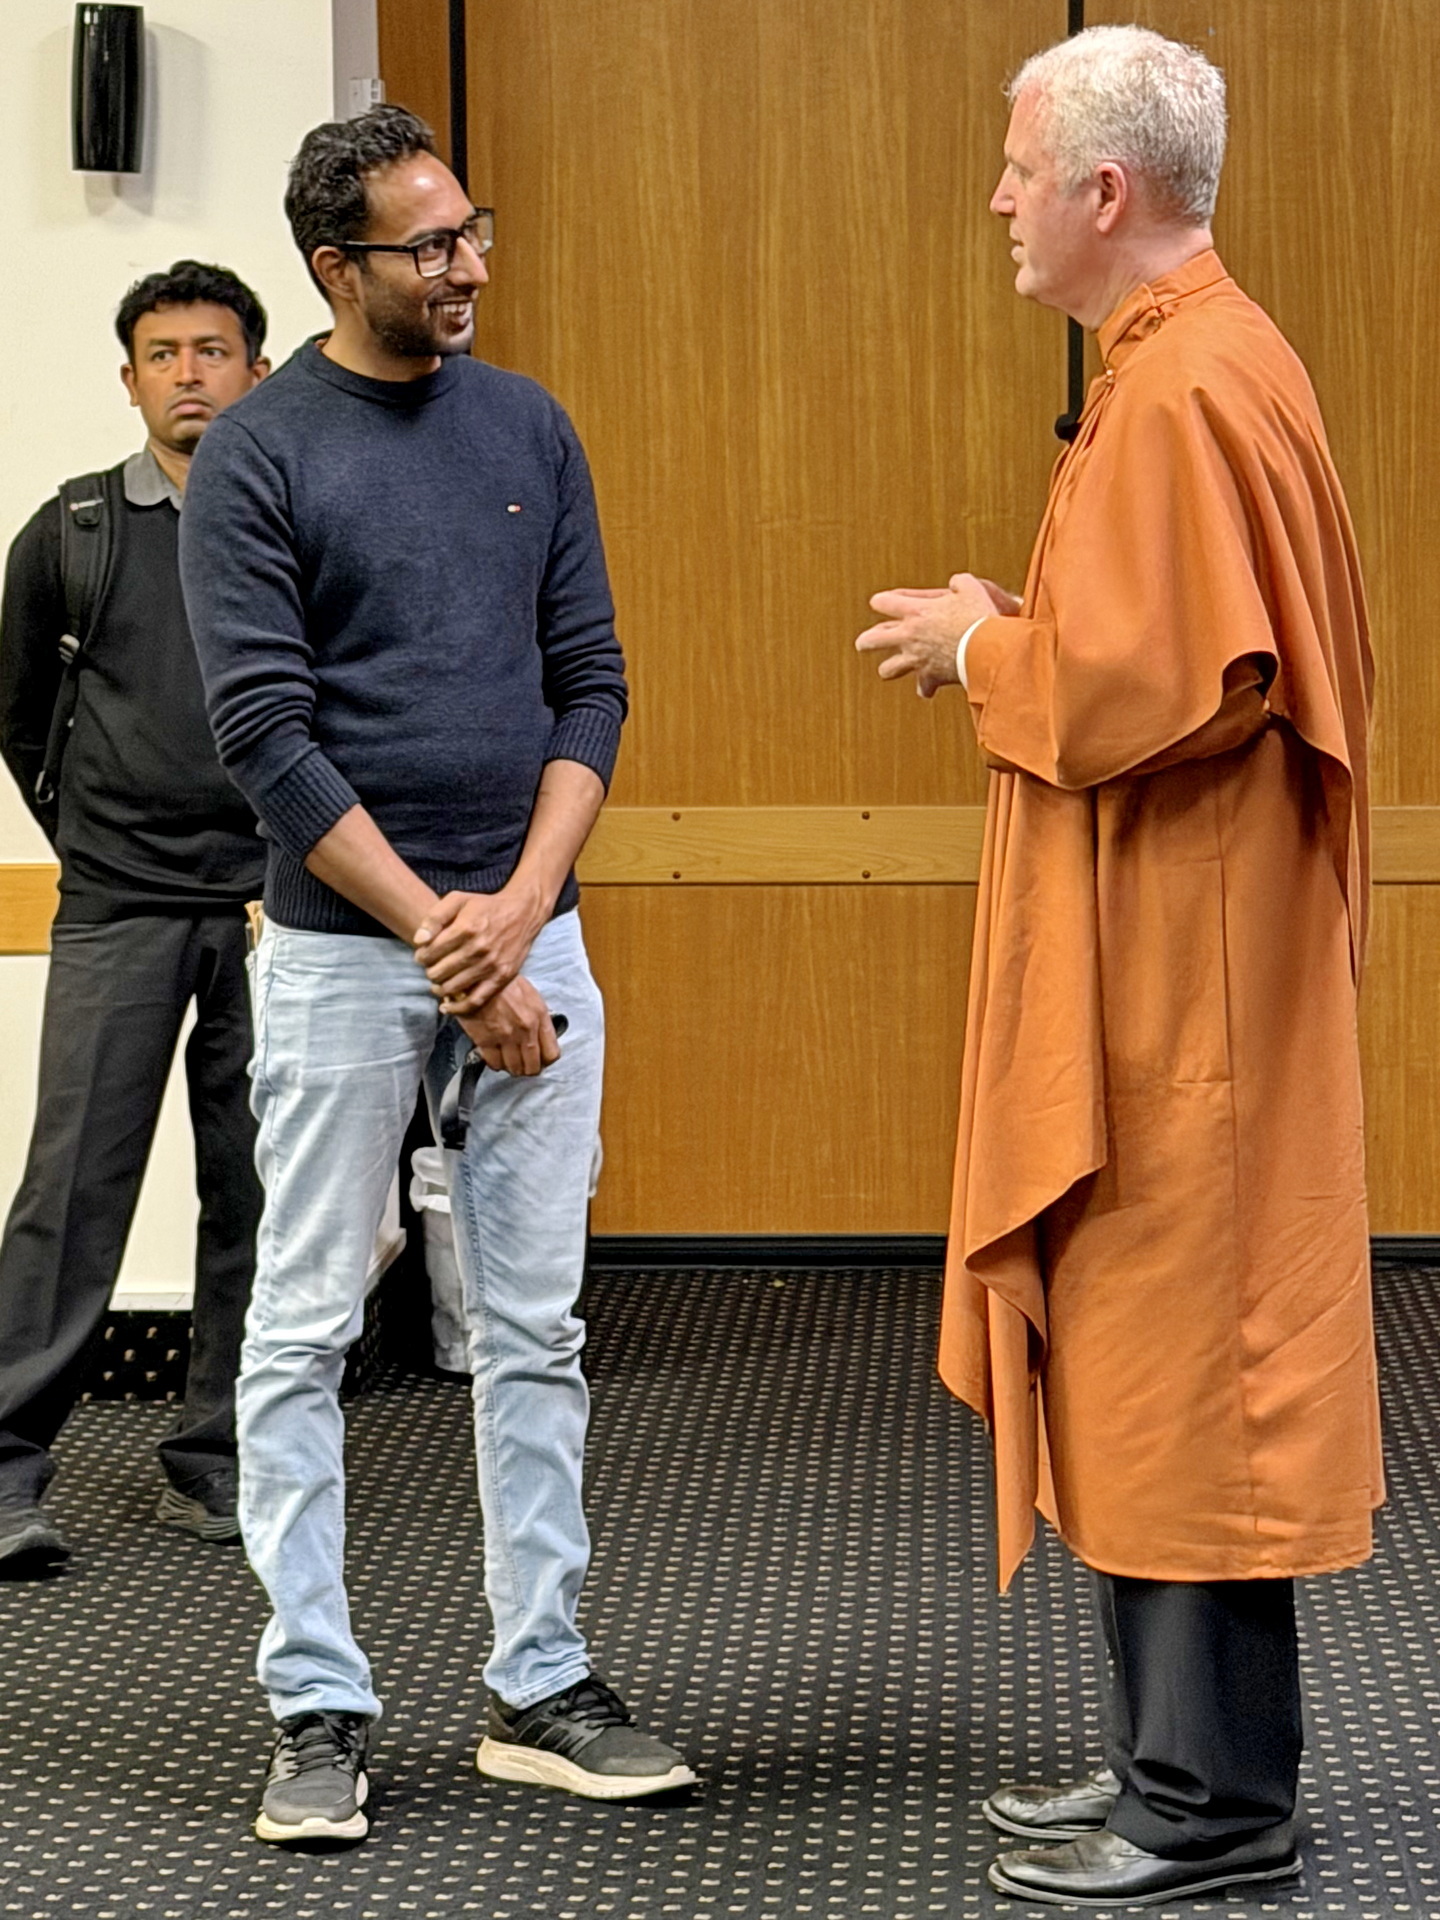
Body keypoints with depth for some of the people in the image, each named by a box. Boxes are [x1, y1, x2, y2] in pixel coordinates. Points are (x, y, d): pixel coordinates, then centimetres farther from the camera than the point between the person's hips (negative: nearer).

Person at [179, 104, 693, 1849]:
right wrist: (443, 942, -14)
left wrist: (521, 909, -9)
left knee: (533, 1330, 8)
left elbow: (592, 683, 6)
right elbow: (268, 734, -11)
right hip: (341, 951, -4)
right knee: (303, 1334, 1)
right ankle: (318, 1710, 10)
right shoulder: (257, 458, -5)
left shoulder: (528, 429, 8)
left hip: (527, 937, 4)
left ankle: (541, 1690, 16)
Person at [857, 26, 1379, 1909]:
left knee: (1180, 1374, -3)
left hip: (1183, 976, -11)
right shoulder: (1199, 359, 15)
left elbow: (1137, 685, -24)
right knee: (1145, 1366, 14)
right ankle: (1176, 1754, 23)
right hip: (1158, 966, 11)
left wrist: (981, 646, -9)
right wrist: (1020, 629, 11)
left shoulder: (1182, 394, -18)